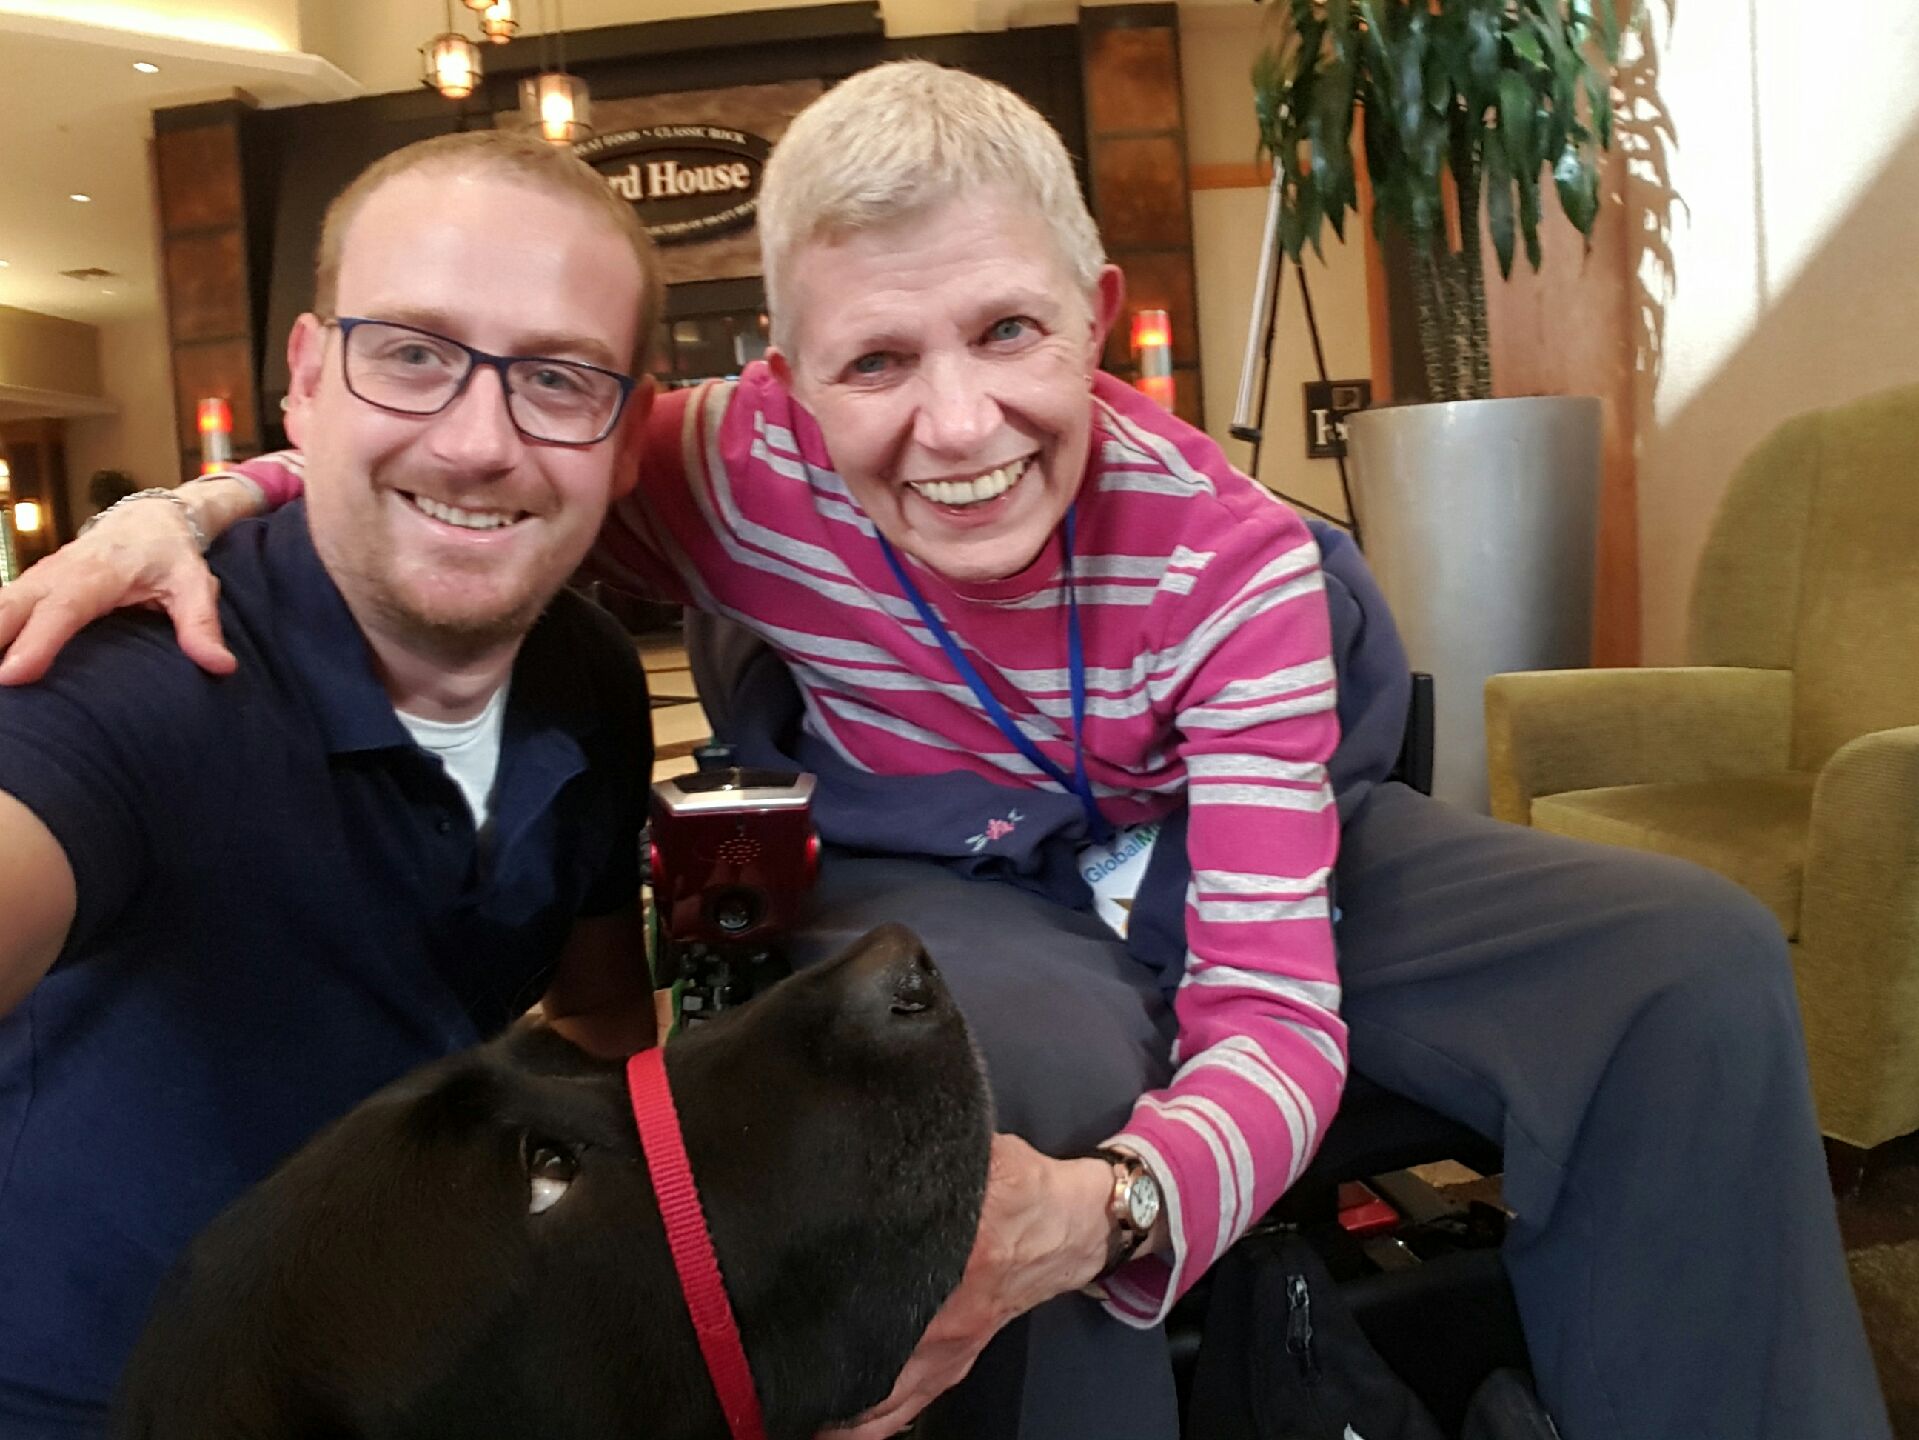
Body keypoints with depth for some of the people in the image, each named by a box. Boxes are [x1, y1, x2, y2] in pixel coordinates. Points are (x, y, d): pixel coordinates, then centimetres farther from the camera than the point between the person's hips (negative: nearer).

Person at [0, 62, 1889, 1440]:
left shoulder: (1231, 563, -27)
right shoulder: (746, 477, -26)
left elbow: (1272, 1007, -31)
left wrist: (1096, 1211, -53)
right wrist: (181, 508, -29)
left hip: (1245, 851, 2)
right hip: (932, 885, -1)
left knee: (1695, 961, -11)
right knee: (1023, 1068, -41)